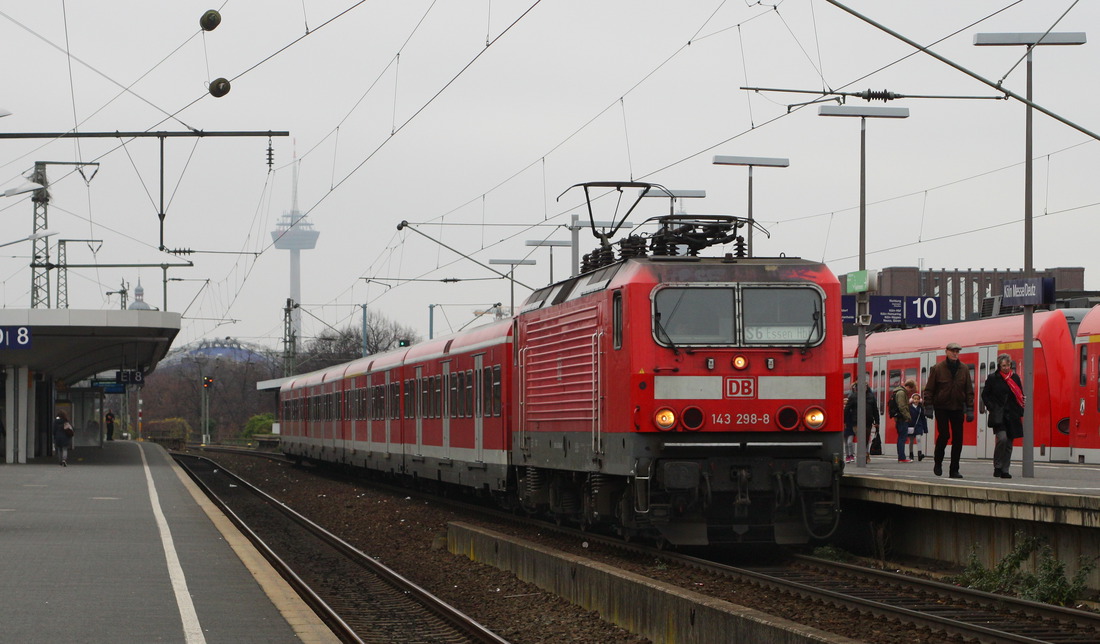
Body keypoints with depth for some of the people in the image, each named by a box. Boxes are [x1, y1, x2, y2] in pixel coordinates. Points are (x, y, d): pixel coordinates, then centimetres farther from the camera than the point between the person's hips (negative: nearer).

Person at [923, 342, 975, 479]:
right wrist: (928, 407, -7)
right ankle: (938, 463, 13)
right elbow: (929, 389, -1)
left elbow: (969, 391, 7)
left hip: (957, 408, 3)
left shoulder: (964, 369, 5)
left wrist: (970, 409, 1)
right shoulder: (937, 368, -3)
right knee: (944, 435, -10)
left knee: (958, 438, 0)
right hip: (941, 407, -3)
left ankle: (954, 470, 6)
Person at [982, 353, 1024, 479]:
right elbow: (985, 395, 6)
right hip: (998, 416, -4)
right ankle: (997, 467, -7)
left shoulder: (1015, 378, 11)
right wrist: (991, 408, -5)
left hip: (1012, 416, 4)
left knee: (1009, 443, 4)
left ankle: (1004, 470, 11)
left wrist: (1020, 412, 2)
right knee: (1002, 438, -20)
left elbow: (1020, 396, 16)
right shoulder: (993, 378, 2)